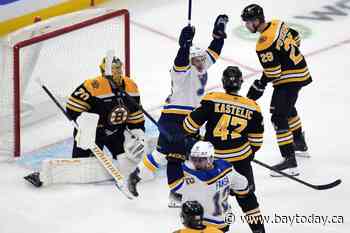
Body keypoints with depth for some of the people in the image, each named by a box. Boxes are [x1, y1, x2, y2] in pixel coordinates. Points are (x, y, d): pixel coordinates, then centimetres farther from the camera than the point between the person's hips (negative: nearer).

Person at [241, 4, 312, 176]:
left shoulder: (263, 44, -25)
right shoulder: (277, 24, 0)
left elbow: (273, 73, -23)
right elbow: (295, 37, 16)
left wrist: (258, 87, -9)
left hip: (289, 79, -10)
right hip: (301, 71, 10)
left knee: (279, 117, -12)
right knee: (288, 107, 32)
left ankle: (290, 160, -19)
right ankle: (299, 142, 51)